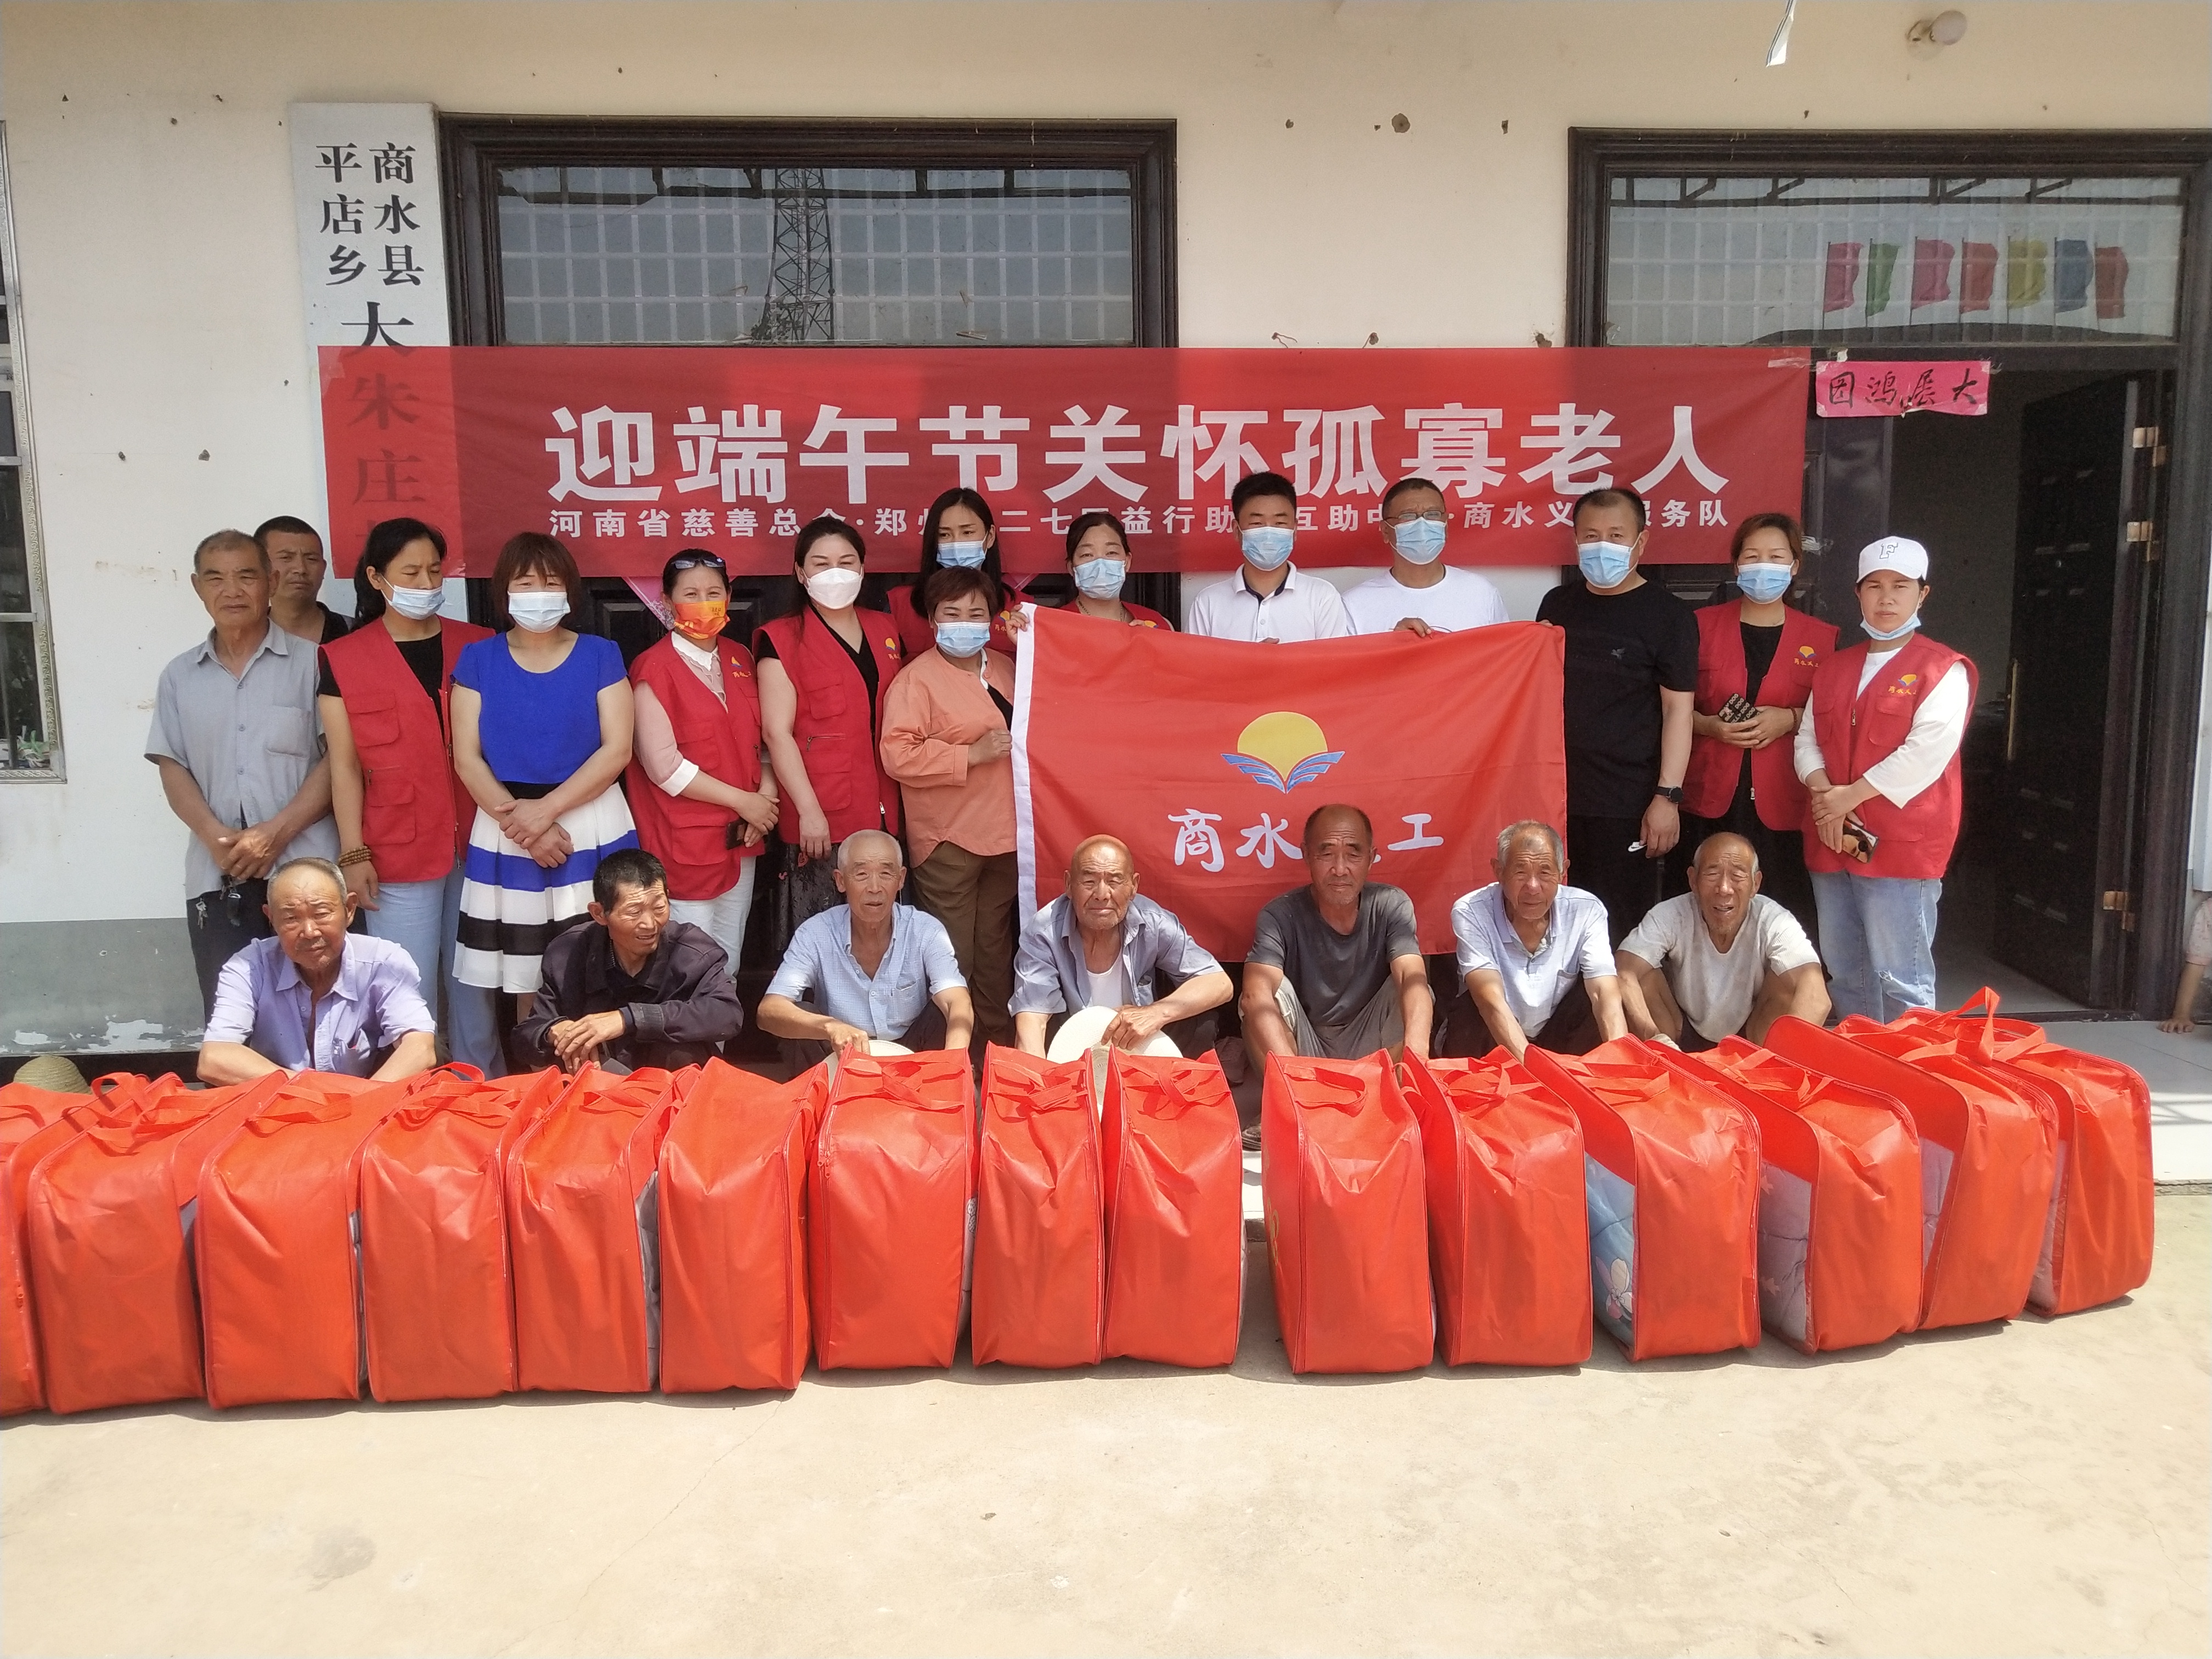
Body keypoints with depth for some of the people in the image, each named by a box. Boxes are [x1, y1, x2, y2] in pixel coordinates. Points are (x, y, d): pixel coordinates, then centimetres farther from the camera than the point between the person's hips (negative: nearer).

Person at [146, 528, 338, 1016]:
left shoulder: (311, 662, 2)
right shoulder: (179, 676, 14)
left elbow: (338, 760, -4)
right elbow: (172, 769, 10)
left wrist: (276, 833, -13)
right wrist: (216, 837, -8)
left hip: (303, 867, -3)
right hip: (216, 875, 3)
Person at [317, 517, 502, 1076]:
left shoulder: (478, 647, 7)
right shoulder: (343, 660, 2)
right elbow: (345, 765, 0)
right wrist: (354, 853, -5)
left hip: (476, 844, 2)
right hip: (398, 853, -2)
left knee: (475, 983, 11)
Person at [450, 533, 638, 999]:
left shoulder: (600, 655, 2)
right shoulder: (478, 660, 5)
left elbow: (617, 750, -7)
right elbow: (467, 758, -1)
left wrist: (545, 809, -15)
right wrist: (520, 823, -13)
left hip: (593, 830, -1)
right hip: (506, 836, 1)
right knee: (524, 979, 5)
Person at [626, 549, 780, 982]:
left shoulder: (740, 659, 10)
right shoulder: (654, 669, -9)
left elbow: (759, 738, 13)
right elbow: (664, 766, -15)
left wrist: (767, 794, -6)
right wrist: (742, 800, -13)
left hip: (741, 838, 6)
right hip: (684, 843, -6)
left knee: (728, 965, 13)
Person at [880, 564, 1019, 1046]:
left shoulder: (1006, 670, 14)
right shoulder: (915, 679, -8)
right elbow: (898, 754, -20)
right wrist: (972, 754, -20)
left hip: (1006, 834, 7)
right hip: (948, 840, -7)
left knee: (996, 945, 18)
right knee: (953, 956, -2)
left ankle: (996, 1033, 30)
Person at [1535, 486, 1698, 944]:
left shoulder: (1667, 615, -3)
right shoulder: (1558, 604, 13)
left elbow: (1678, 708, -7)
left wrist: (1667, 795, -13)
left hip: (1627, 806, -5)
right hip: (1554, 796, 5)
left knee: (1621, 932, 1)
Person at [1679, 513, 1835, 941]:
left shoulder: (1820, 637, 9)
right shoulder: (1703, 624, 8)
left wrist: (1789, 718, -8)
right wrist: (1711, 725, -9)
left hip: (1783, 804, 0)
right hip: (1711, 798, 0)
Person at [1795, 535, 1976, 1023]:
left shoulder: (1943, 670, -4)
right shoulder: (1835, 667, 15)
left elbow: (1925, 753, -15)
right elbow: (1808, 739, 10)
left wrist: (1851, 795, -15)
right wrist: (1825, 796, -8)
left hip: (1902, 848, -6)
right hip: (1831, 842, 6)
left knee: (1900, 980, -4)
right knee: (1846, 973, 15)